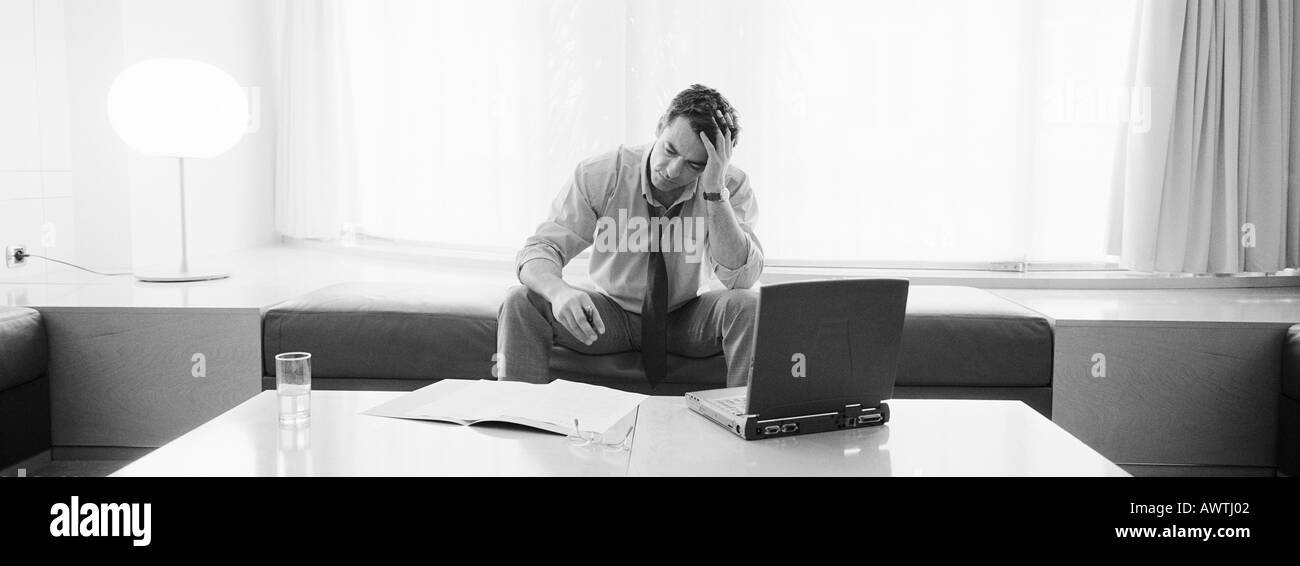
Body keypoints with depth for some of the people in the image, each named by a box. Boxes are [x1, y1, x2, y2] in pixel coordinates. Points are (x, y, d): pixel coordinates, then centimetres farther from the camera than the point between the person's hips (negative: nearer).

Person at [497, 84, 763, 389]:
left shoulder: (733, 186, -17)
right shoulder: (600, 174, -17)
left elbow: (741, 277, -28)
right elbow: (540, 249, -19)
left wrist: (715, 191, -37)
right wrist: (560, 291, -43)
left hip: (687, 320, 0)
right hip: (609, 313, 1)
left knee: (748, 305, -30)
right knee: (520, 303, -24)